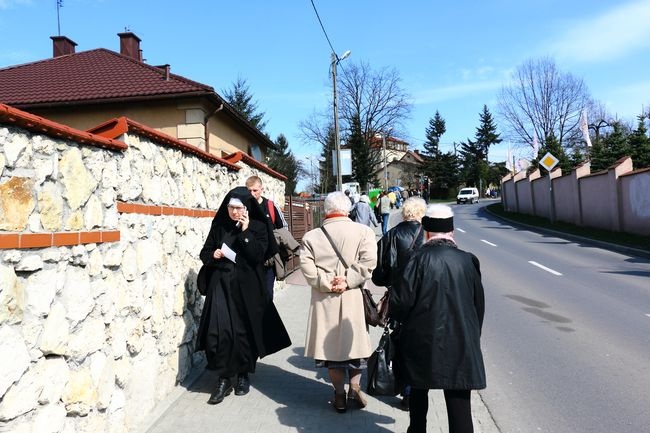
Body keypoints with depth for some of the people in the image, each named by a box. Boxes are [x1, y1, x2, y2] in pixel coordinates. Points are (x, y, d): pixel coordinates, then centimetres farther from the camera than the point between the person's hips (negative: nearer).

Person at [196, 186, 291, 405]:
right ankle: (224, 379, 5)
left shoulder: (258, 227, -1)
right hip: (221, 286, 2)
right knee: (218, 331, -8)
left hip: (247, 287, -1)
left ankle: (243, 374, 27)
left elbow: (258, 256, -13)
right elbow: (204, 253, 11)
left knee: (244, 331, 7)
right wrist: (213, 255, -11)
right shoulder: (219, 226, 6)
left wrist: (245, 232, -17)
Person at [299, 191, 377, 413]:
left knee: (331, 343, 11)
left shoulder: (311, 236, 1)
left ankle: (339, 394, 19)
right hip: (353, 298, -1)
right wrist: (347, 281, -13)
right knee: (354, 341, 17)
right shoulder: (364, 231, -3)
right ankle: (354, 387, 17)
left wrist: (327, 283, -8)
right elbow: (368, 261, -15)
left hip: (324, 300, 1)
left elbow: (306, 266, -10)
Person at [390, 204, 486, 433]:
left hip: (422, 343, -1)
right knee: (459, 405, 7)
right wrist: (472, 337, 20)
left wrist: (399, 317, 9)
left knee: (419, 392, 22)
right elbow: (479, 305, 6)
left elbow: (401, 303, -14)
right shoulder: (468, 260, -3)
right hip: (461, 345, 2)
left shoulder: (420, 259, -14)